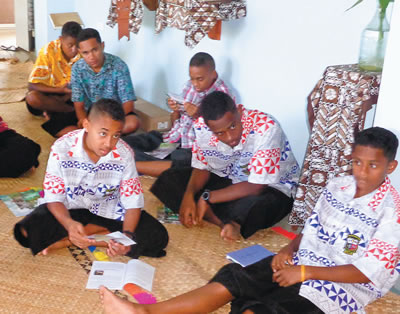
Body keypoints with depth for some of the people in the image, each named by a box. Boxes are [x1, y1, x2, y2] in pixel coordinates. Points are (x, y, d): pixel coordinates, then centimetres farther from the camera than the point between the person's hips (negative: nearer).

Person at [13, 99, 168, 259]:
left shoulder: (124, 154, -19)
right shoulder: (62, 149, -22)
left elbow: (132, 203, -14)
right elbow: (54, 198, -17)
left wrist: (127, 235, -34)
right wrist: (69, 224, -38)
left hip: (109, 210, 2)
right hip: (71, 209, -2)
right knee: (27, 231, -27)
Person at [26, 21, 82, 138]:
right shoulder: (49, 51, -20)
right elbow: (32, 85, -20)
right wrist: (59, 89, -32)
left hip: (70, 95, 2)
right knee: (32, 98, -36)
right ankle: (72, 110, -21)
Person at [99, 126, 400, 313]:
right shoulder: (337, 186, 6)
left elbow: (368, 272, -16)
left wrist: (304, 272, -18)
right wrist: (288, 250, -4)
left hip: (343, 284, -6)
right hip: (301, 264, 6)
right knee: (232, 278, -14)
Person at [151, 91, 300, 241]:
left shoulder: (266, 129, -32)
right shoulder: (202, 127, -17)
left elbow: (256, 186, -29)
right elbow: (202, 168, -2)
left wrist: (207, 197, -26)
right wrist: (188, 195, -22)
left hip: (271, 187, -6)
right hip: (228, 179, 6)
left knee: (252, 205, -42)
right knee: (170, 179, -11)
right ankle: (225, 222, -21)